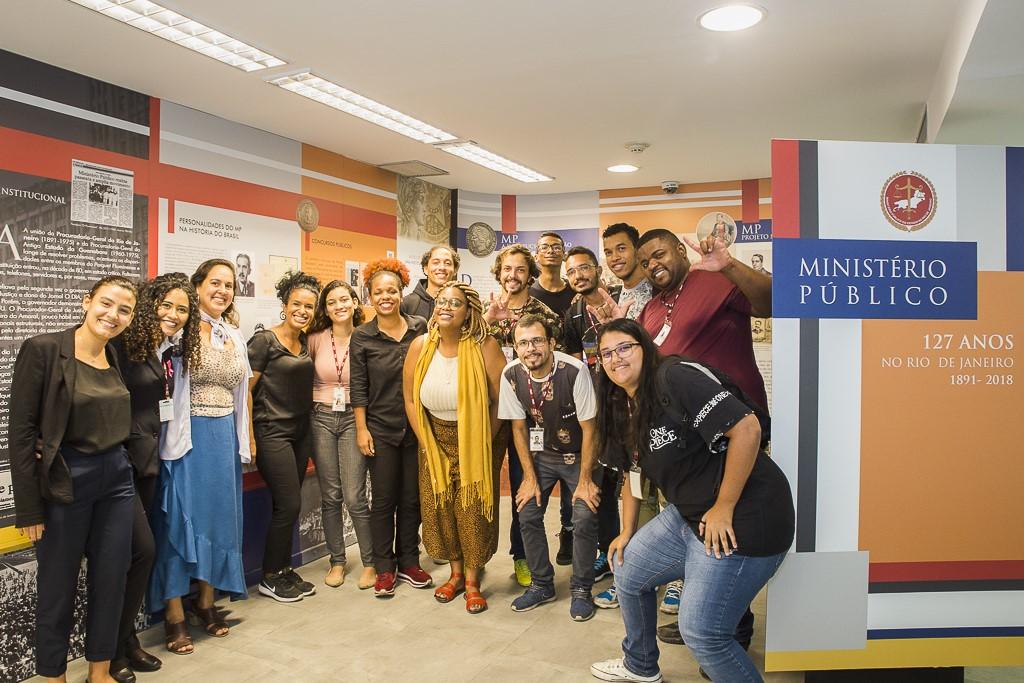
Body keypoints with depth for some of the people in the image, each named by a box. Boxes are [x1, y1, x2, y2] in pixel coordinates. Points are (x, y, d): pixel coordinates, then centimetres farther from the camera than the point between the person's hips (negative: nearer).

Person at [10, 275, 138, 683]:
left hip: (117, 480, 5)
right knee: (58, 588, 10)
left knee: (111, 581, 13)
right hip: (65, 484, -5)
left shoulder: (118, 358, 5)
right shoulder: (42, 349, -12)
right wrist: (29, 506, -13)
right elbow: (21, 432, -12)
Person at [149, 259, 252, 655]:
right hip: (188, 436, -6)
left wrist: (245, 440, 18)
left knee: (219, 516, 12)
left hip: (225, 436, 7)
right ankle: (174, 614, 13)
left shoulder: (234, 337, 13)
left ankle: (206, 601, 27)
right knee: (180, 517, 0)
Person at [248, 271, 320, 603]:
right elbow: (245, 389, -12)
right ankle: (270, 578, 11)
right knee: (289, 503, -6)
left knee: (288, 505, 11)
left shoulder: (304, 342, 10)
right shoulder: (264, 340, -11)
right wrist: (250, 438, -14)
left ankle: (284, 570, 24)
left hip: (300, 432, 7)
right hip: (272, 433, -7)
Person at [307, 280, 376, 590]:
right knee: (330, 495, 9)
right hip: (321, 418, 2)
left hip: (353, 417, -2)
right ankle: (336, 561, 24)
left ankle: (370, 562, 12)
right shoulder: (316, 339, 2)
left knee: (355, 496, -5)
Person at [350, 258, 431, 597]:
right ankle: (384, 567, 20)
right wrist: (361, 428, -6)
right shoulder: (362, 336, -3)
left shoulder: (420, 328, 1)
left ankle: (409, 562, 26)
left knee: (412, 497, 10)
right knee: (384, 499, 6)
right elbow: (358, 387, -2)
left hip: (416, 426, 2)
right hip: (381, 428, -2)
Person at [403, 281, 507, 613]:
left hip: (477, 440, -3)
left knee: (474, 509, -2)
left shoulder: (485, 347, -18)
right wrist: (428, 446, -3)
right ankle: (456, 573, 24)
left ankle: (472, 580, 16)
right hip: (436, 439, 3)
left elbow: (499, 401, -14)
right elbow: (410, 399, -1)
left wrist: (481, 447, -10)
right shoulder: (421, 346, -8)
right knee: (439, 507, 4)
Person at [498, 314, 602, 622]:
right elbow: (519, 427, -3)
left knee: (585, 518, -13)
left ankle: (581, 589, 9)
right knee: (527, 514, -3)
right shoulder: (511, 375, -14)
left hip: (578, 455, -3)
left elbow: (589, 429, -17)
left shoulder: (574, 371, -27)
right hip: (540, 455, 4)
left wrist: (585, 480, -14)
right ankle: (542, 584, 18)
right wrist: (530, 477, -3)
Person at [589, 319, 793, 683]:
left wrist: (723, 508, -21)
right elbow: (633, 472, 20)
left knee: (701, 630, -9)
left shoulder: (675, 377, -20)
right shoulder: (625, 410, 9)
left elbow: (746, 427, -27)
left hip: (742, 519, -10)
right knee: (628, 570, 19)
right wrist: (628, 532, 17)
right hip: (687, 514, 10)